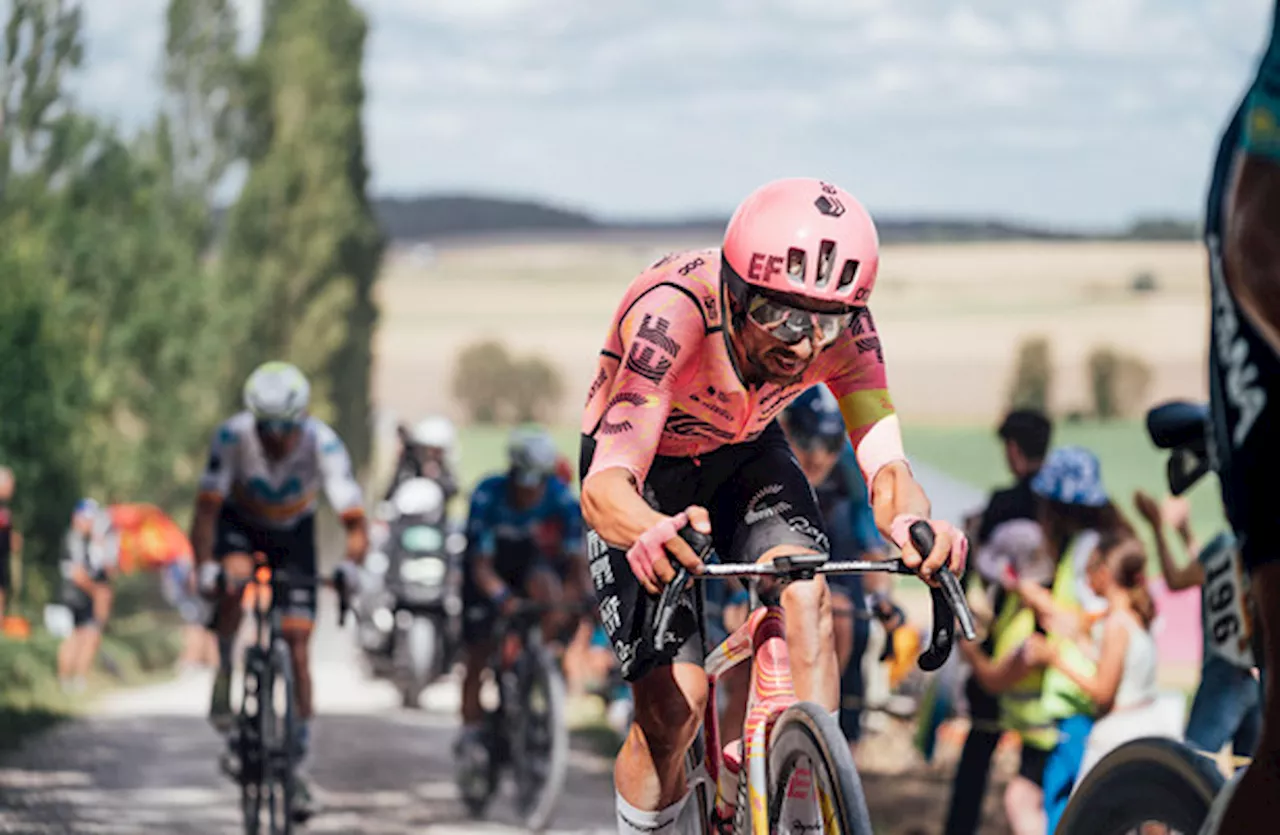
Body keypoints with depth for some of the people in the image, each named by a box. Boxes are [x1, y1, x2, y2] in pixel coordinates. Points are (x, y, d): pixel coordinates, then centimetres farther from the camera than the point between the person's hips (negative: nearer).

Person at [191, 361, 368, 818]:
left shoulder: (323, 444, -30)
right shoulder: (233, 436, -31)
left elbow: (356, 523, -31)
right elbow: (206, 510, -31)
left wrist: (350, 565, -51)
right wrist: (205, 568, -48)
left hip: (294, 531, 0)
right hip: (240, 525, 0)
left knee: (297, 646, -9)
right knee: (233, 580, -36)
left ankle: (296, 761, -2)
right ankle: (224, 675, -11)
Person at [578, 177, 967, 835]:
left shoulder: (840, 324, -27)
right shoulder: (673, 311, -39)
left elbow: (885, 463, -33)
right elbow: (604, 487, -48)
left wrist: (913, 520, -58)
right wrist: (653, 533, -71)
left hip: (745, 457, 3)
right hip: (646, 472, -3)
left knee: (805, 593, -28)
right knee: (673, 709, -16)